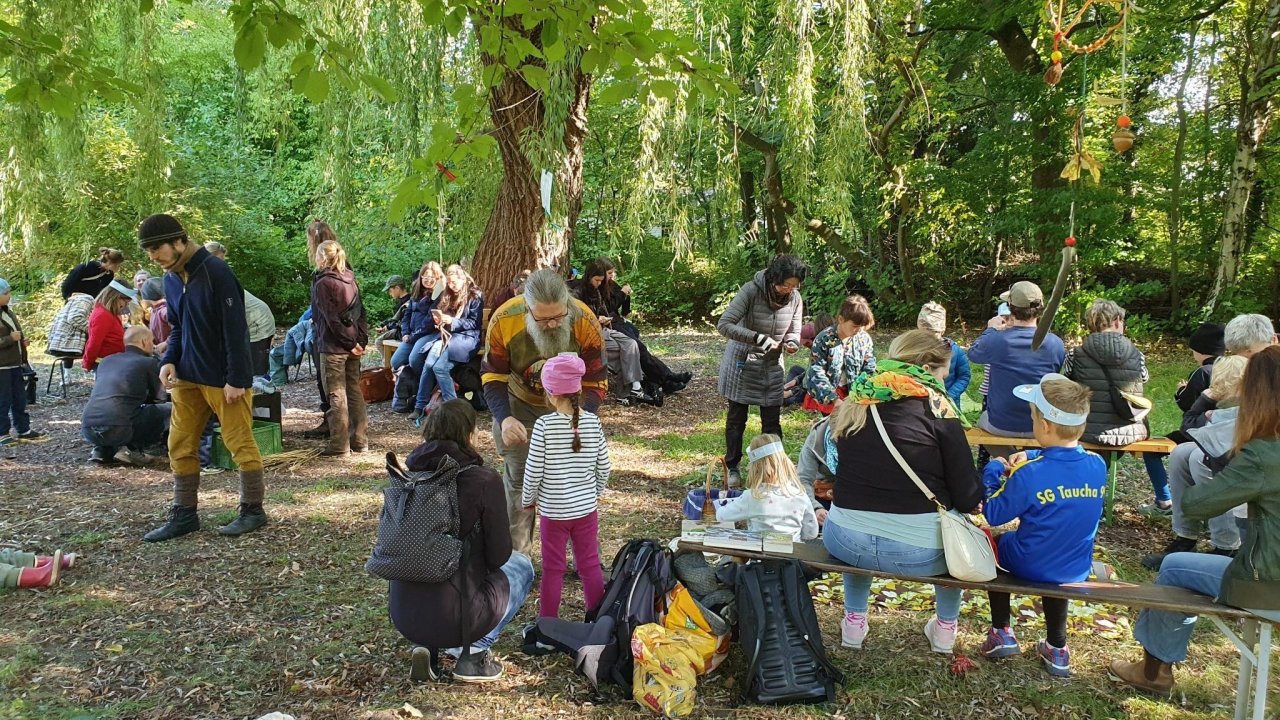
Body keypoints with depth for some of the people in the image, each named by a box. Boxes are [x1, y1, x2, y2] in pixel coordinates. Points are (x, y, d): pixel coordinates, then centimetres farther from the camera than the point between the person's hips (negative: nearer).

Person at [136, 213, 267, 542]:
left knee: (240, 443, 2)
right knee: (180, 446, 9)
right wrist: (169, 360, 0)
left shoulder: (215, 272, -17)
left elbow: (235, 329, -18)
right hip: (188, 377, 8)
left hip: (224, 378, -8)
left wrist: (237, 379, -19)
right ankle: (184, 514, 20)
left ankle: (253, 511, 15)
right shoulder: (171, 279, 8)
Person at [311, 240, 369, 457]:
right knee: (354, 391, 13)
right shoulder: (351, 282, 10)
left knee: (337, 395, -2)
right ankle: (360, 441, 18)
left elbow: (332, 318, -16)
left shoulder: (323, 284, -11)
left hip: (333, 346, -7)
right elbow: (361, 313, 9)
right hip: (353, 345, 7)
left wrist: (350, 342, -12)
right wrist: (361, 340, 6)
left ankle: (339, 446, 1)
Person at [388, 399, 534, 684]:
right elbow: (498, 556, -7)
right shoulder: (484, 481, -14)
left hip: (401, 616, 5)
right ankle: (474, 655, 8)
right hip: (454, 618, -5)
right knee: (521, 565, 21)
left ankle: (426, 648, 15)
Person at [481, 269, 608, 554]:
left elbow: (595, 383, -20)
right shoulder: (503, 321, -30)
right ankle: (516, 554, 24)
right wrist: (504, 419, -34)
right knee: (518, 479, 8)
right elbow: (492, 377, -17)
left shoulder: (586, 322, -30)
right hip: (520, 405, 0)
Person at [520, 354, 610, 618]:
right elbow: (603, 467, -1)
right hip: (587, 507, 3)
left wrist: (528, 499, 4)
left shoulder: (544, 424, -17)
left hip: (553, 510, -3)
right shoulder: (593, 422, -7)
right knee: (590, 564, 14)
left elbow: (533, 470, -14)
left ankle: (548, 620, 23)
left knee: (553, 568, 11)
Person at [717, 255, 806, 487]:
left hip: (772, 365, 3)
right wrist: (758, 338, -35)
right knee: (736, 418, 8)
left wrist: (792, 344, -23)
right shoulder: (751, 291, -23)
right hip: (742, 361, -3)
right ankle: (732, 467, 23)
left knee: (772, 421, 4)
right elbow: (724, 324, -27)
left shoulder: (795, 298, -9)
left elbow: (794, 332, 2)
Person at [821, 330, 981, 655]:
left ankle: (854, 622, 40)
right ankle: (945, 629, 38)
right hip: (920, 551, -3)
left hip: (845, 543, 4)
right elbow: (968, 497, -5)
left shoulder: (854, 402, 8)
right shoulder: (935, 405, -5)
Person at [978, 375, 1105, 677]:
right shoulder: (1097, 466, -10)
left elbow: (994, 514, -14)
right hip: (1076, 570, 4)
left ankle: (1001, 633, 28)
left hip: (1030, 566, -4)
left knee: (994, 541, 28)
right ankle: (1056, 648, 39)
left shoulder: (1029, 474, -27)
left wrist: (993, 471, -4)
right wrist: (1032, 459, 4)